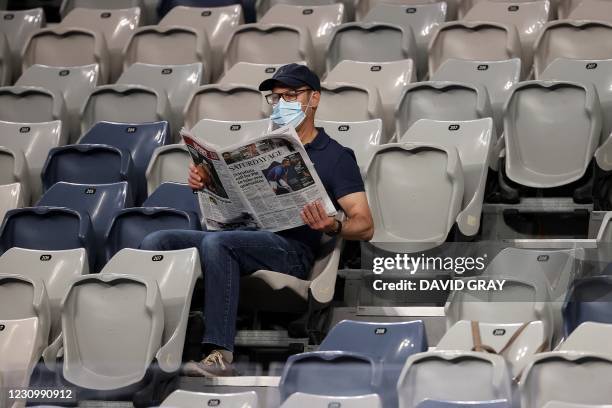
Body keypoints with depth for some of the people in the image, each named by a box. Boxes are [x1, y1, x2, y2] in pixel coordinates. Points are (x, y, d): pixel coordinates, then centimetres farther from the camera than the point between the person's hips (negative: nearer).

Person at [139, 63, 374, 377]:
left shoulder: (335, 156, 7)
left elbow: (365, 226, -1)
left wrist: (332, 227, -24)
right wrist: (203, 183, 3)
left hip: (290, 248, -6)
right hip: (239, 236, 7)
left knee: (216, 242, -35)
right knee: (157, 242, -15)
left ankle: (220, 355, -41)